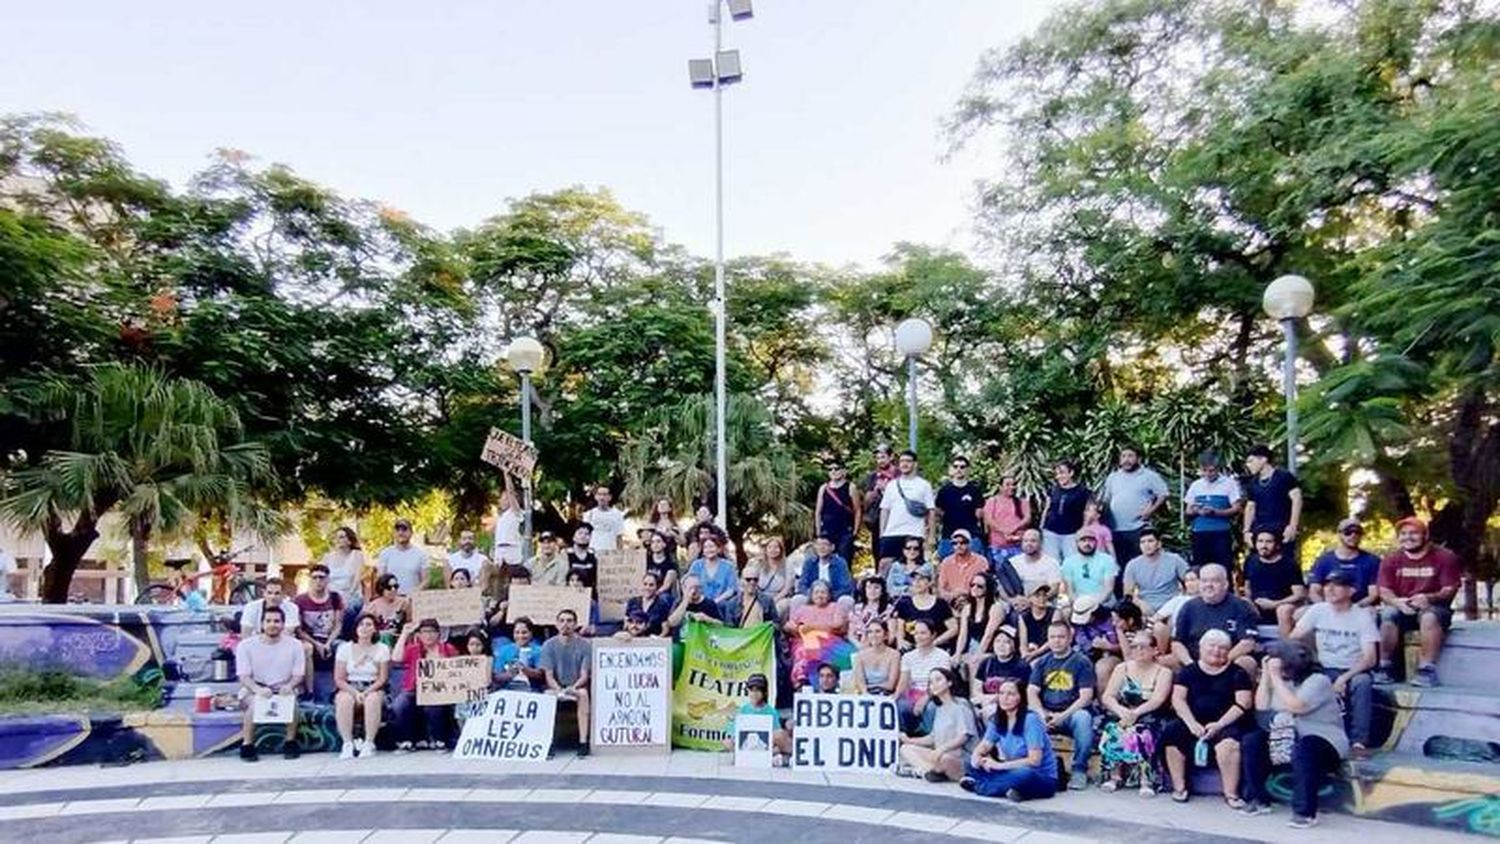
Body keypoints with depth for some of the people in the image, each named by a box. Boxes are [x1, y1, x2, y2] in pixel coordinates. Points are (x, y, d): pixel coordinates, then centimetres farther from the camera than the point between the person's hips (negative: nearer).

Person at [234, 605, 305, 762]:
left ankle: (290, 743, -12)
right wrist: (258, 689, -30)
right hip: (253, 690, -1)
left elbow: (298, 675, 0)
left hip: (282, 690, 1)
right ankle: (247, 746, -17)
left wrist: (289, 685, -24)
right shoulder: (246, 645, -4)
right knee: (255, 703, -34)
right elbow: (244, 676, -9)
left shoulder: (294, 645, -1)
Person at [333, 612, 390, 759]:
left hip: (373, 690, -1)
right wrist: (355, 693, -17)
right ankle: (348, 744, -28)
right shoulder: (345, 648, 3)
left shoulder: (382, 649, 2)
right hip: (349, 689, 1)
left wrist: (367, 692, -18)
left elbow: (382, 678, -1)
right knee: (344, 699, -34)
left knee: (373, 699, -36)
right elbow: (339, 679, -1)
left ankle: (369, 743, -28)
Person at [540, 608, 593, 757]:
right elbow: (548, 676, -7)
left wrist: (573, 687, -28)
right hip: (556, 686, 1)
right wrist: (559, 690, -26)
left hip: (577, 687, -1)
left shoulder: (584, 645, -5)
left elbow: (584, 675, -8)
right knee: (548, 695, -32)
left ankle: (583, 742, -32)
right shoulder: (549, 645, -2)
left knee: (583, 693, -33)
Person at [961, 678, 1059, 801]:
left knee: (1024, 775, -40)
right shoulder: (998, 720, 2)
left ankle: (978, 786, -24)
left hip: (1042, 779, -6)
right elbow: (983, 746, 3)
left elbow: (1034, 760, -24)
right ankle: (1009, 789, -23)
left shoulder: (1030, 719, -19)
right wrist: (976, 757, -21)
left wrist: (1000, 765, -26)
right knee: (971, 765, -8)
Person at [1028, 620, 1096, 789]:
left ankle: (1079, 770, -21)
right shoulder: (1042, 662, 14)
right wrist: (1042, 714, -13)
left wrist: (1063, 715, -19)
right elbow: (1031, 692, 7)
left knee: (1083, 717, -36)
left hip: (1071, 714, -3)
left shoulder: (1082, 662, 3)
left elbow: (1085, 696, -6)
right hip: (1046, 714, 3)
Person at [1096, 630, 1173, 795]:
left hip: (1150, 720, -2)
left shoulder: (1163, 672, 5)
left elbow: (1157, 700, -12)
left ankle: (1146, 780, -23)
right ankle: (1114, 776, -16)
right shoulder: (1122, 668, 13)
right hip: (1121, 718, 2)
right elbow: (1107, 697, 3)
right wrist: (1121, 710, -18)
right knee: (1113, 732, -30)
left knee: (1140, 735, -35)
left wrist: (1135, 713, -26)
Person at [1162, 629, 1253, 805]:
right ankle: (1179, 787, -15)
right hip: (1193, 722, 2)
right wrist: (1192, 723, -13)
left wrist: (1219, 724, -14)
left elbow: (1243, 703, -2)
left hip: (1225, 723, -2)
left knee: (1228, 742, -34)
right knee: (1171, 733, -26)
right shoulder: (1188, 671, 13)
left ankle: (1230, 793, -22)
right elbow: (1178, 699, 4)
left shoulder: (1237, 673, 9)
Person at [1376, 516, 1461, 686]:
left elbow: (1450, 590, -6)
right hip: (1402, 608, 2)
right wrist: (1397, 602, -23)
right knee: (1387, 616, -30)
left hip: (1434, 607, -2)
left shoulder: (1445, 557, -2)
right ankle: (1384, 667, -23)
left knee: (1429, 617, -37)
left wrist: (1430, 598, -27)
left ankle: (1427, 670, -33)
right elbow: (1384, 592, 0)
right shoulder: (1391, 560, 5)